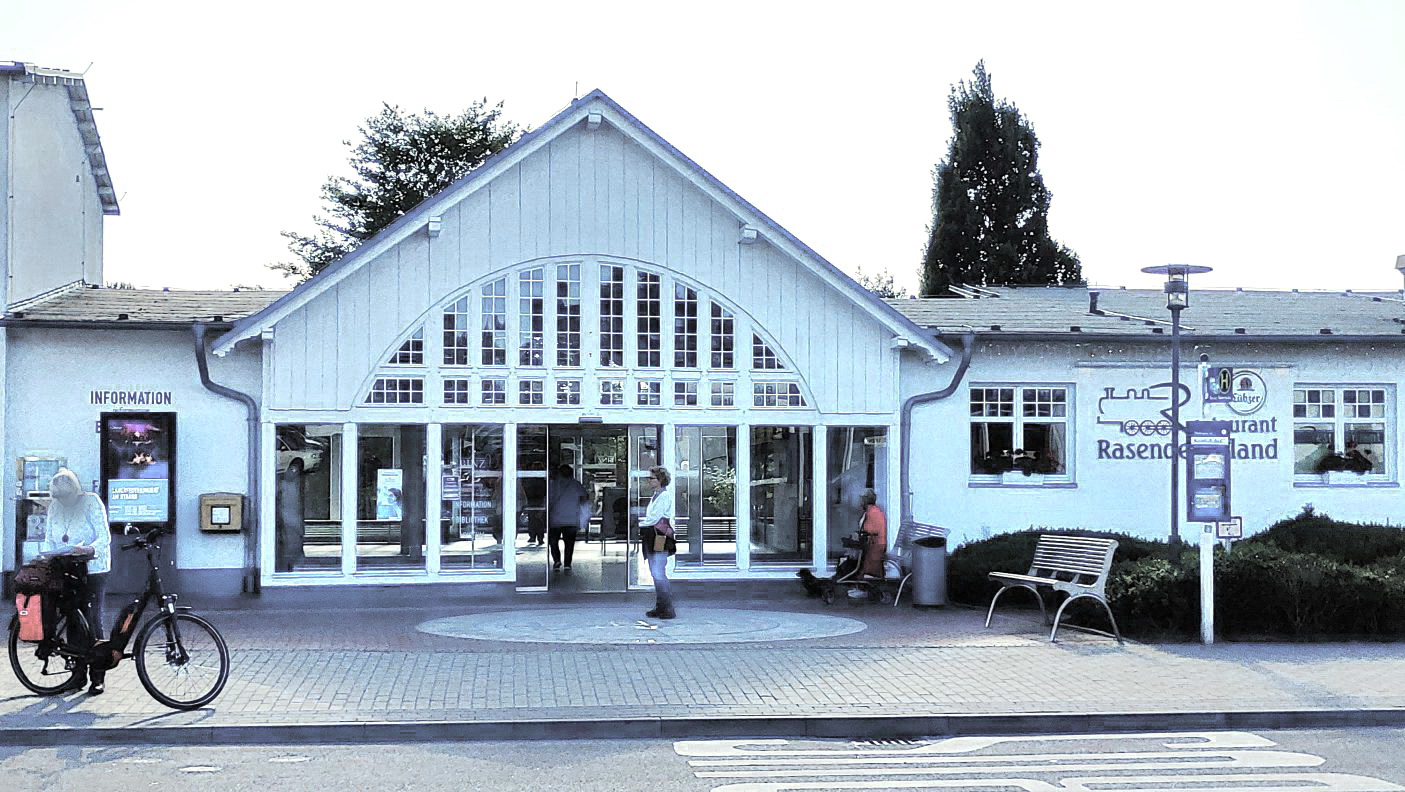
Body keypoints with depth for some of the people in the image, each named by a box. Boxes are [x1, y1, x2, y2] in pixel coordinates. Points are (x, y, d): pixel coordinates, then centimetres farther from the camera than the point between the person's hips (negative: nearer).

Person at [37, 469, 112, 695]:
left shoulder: (91, 502, -8)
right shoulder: (55, 507, 8)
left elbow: (105, 536, -12)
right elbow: (49, 537, 15)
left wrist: (90, 549, -31)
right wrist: (46, 553, -6)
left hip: (92, 569, -5)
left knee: (92, 621, -7)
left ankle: (97, 678, -4)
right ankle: (78, 673, 13)